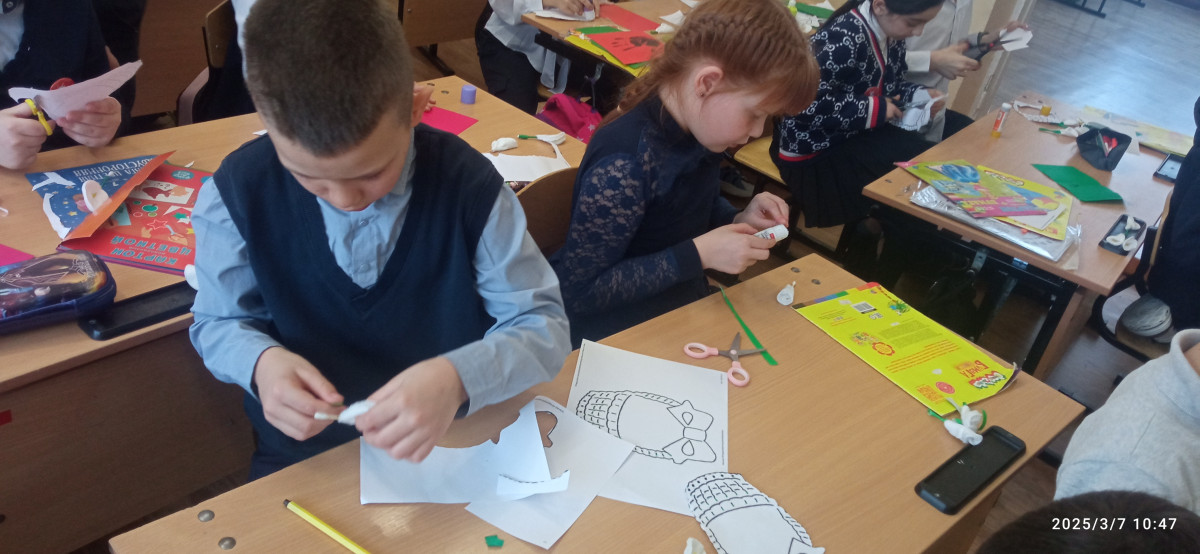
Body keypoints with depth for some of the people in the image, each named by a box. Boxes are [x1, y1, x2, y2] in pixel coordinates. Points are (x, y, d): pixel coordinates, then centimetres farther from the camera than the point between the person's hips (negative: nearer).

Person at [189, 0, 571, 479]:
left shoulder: (468, 185, -16)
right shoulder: (238, 192, -11)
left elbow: (543, 322, -11)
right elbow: (218, 323, 4)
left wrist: (459, 378, -29)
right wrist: (260, 361, -19)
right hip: (304, 459, 0)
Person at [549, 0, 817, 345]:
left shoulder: (696, 131, -5)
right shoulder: (625, 161, -28)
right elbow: (577, 291, -24)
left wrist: (739, 220, -6)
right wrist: (699, 255, -26)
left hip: (686, 310, 7)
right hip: (618, 336, -7)